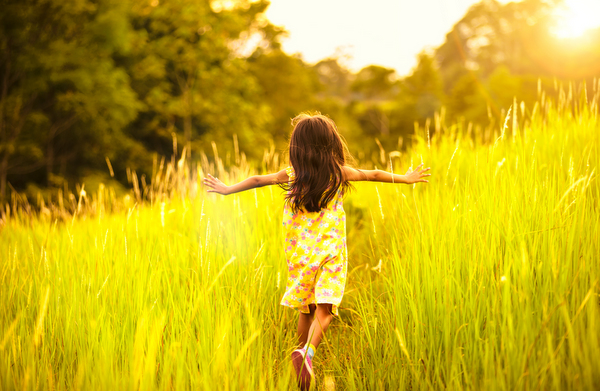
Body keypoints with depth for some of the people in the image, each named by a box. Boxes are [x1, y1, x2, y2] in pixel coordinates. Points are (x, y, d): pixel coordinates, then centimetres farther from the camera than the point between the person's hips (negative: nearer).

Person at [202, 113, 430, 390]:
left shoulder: (291, 175, 1)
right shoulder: (339, 173, 0)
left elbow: (258, 180, 8)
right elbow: (374, 175, 12)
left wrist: (228, 189, 23)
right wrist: (406, 178, 26)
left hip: (300, 252, 2)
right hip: (330, 252, -2)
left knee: (306, 308, 17)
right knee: (324, 309, -10)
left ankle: (302, 350, 26)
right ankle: (307, 352, -31)